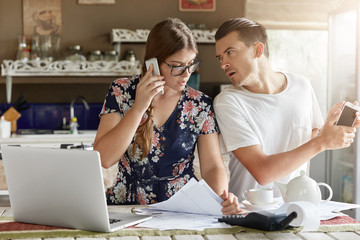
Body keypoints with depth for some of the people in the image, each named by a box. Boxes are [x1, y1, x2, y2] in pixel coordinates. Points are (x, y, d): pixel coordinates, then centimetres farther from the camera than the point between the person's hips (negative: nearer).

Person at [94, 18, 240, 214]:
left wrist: (222, 195, -20)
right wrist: (139, 108, -15)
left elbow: (212, 166, 1)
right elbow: (103, 159, -8)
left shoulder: (200, 105, 3)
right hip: (126, 205, -1)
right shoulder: (122, 91, 0)